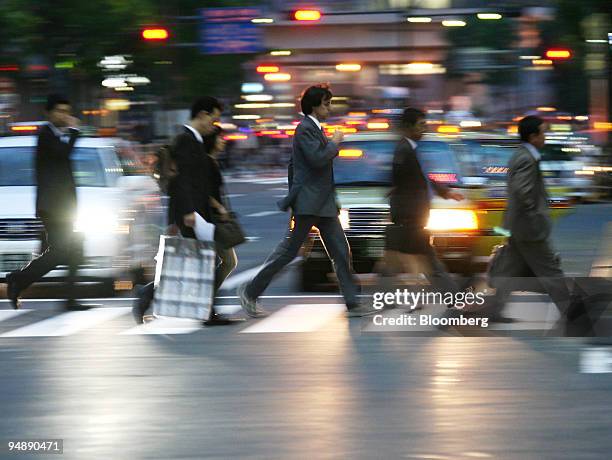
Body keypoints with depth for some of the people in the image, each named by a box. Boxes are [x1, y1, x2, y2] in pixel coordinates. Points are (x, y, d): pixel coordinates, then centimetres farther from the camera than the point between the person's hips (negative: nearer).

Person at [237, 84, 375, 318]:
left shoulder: (314, 129, 17)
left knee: (341, 252, 4)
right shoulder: (305, 128, -12)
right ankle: (250, 291, 6)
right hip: (308, 202, -10)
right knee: (289, 250, -3)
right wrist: (334, 143, -10)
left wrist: (293, 195, 24)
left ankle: (352, 303, 4)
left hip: (324, 203, 10)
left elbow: (293, 164, 23)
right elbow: (317, 159, -25)